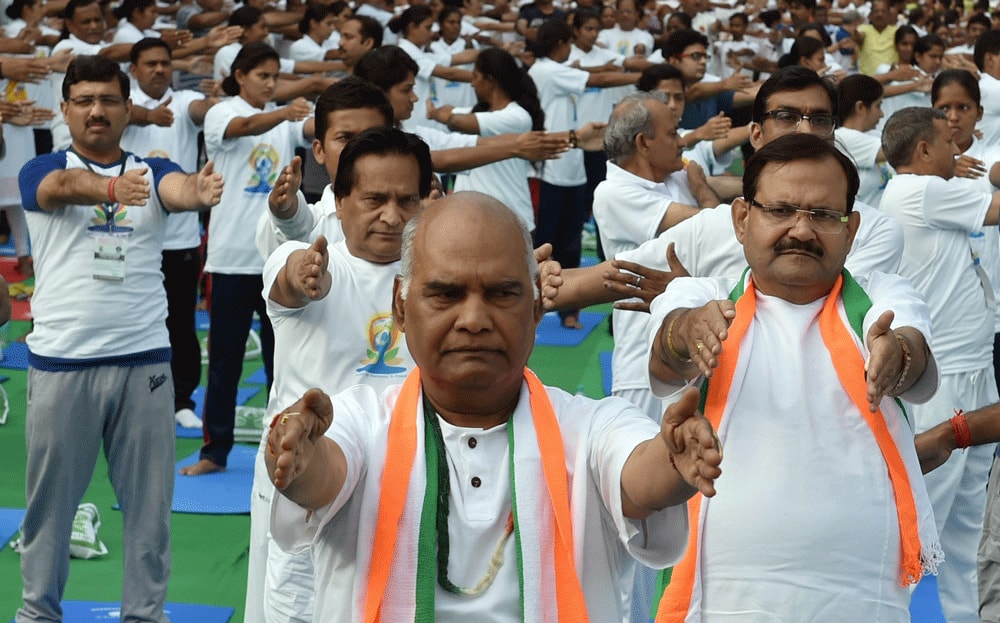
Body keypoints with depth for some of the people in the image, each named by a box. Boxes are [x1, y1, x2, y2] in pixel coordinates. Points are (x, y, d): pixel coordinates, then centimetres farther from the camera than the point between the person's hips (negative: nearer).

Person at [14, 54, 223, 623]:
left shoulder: (153, 171, 8)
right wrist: (112, 187, -45)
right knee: (51, 496, 9)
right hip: (60, 361, -1)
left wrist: (203, 190, -42)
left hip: (144, 359, 1)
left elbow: (179, 189, -16)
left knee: (150, 500, 6)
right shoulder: (42, 170, 3)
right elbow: (65, 185, -22)